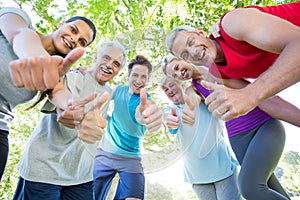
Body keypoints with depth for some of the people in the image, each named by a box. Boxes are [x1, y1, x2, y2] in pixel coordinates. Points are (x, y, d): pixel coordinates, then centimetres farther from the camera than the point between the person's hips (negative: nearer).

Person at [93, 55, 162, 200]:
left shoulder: (147, 100, -15)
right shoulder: (119, 90, -1)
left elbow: (139, 115, -39)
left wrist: (143, 116, -61)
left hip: (130, 159, -3)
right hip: (105, 154, 3)